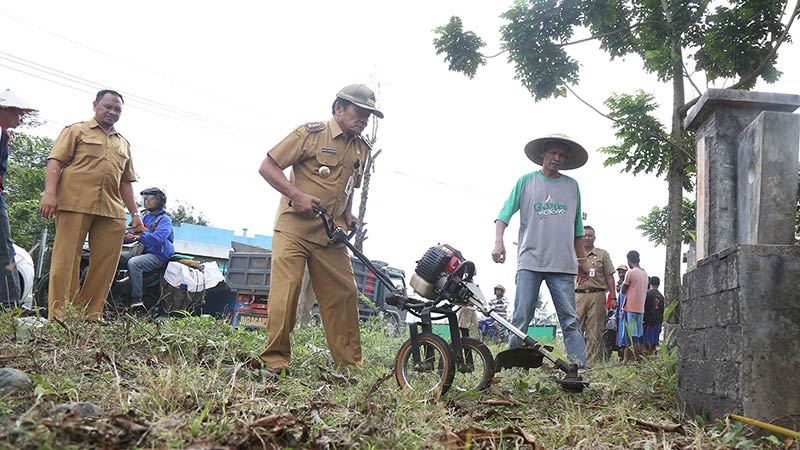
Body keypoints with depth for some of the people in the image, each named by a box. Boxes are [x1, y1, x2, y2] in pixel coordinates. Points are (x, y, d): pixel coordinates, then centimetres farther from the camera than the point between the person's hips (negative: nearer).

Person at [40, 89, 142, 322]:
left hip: (111, 210, 5)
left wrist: (134, 213, 17)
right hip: (75, 203, -5)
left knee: (106, 261, -1)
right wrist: (50, 193, -14)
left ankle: (90, 314, 6)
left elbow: (126, 181, 25)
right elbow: (55, 161, 0)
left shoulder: (123, 144, 25)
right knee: (67, 257, -6)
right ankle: (59, 315, -4)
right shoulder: (77, 131, 11)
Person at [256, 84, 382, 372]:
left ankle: (350, 364, 11)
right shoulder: (310, 133, -5)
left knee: (344, 293, 2)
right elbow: (267, 167, -5)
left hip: (330, 235, 6)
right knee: (286, 290, -10)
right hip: (293, 228, -5)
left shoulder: (361, 148, 14)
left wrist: (348, 216, 10)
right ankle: (275, 358, 2)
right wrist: (297, 194, -18)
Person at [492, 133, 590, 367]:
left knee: (570, 321, -2)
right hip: (529, 262, -2)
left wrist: (582, 260, 19)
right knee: (520, 320, -3)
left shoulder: (572, 186, 14)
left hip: (563, 264, 2)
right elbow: (504, 213, 2)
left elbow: (577, 228, 20)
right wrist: (498, 242, -13)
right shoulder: (526, 181, 8)